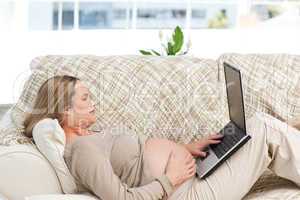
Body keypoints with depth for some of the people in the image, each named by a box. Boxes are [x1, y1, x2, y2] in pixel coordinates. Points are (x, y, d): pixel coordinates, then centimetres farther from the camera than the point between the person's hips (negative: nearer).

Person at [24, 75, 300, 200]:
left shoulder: (91, 137, 12)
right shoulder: (83, 149, -20)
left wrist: (186, 148, 7)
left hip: (188, 174, 10)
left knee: (260, 122, 12)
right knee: (265, 128, -5)